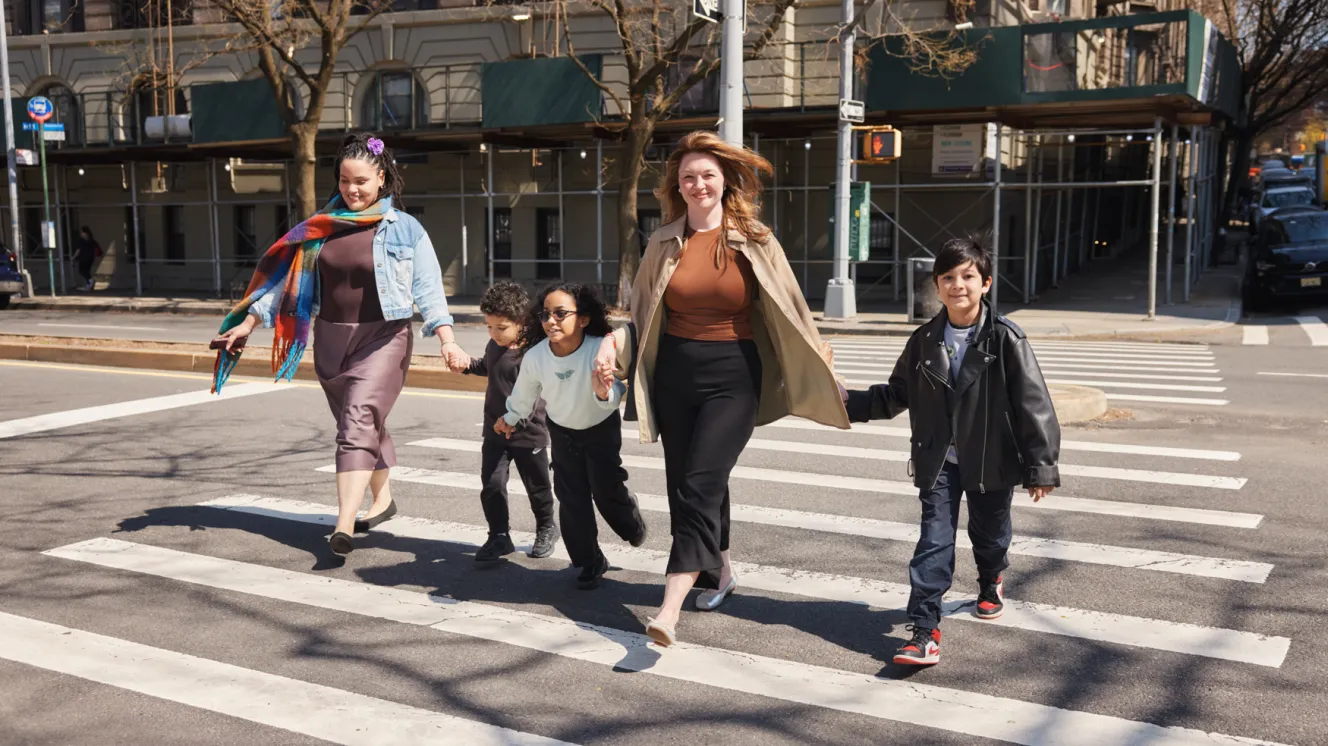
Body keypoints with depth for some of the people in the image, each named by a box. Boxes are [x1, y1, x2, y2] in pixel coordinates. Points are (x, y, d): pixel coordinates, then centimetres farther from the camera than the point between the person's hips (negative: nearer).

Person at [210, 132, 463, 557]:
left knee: (359, 423, -18)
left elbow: (428, 290, -7)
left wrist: (447, 340, -18)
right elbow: (285, 277, 11)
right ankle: (383, 498, 37)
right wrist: (248, 323, 8)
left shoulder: (404, 229, -3)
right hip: (331, 339, 5)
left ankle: (344, 524, -23)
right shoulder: (322, 227, 7)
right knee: (363, 425, 16)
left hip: (382, 339, -5)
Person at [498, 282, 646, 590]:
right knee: (572, 497, 1)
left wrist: (604, 393, -56)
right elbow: (524, 394, -3)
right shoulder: (535, 356, -24)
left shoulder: (599, 349, -33)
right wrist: (510, 418, 13)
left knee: (607, 489, -8)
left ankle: (633, 527, 27)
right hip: (562, 430, 3)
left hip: (602, 426, -2)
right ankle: (590, 563, 17)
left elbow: (616, 394, -34)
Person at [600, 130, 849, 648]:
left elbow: (789, 313, 4)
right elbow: (640, 313, 12)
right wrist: (611, 345, -5)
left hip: (732, 377, -4)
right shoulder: (664, 244, 6)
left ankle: (670, 611, -15)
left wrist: (821, 366, 8)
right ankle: (719, 573, 36)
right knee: (683, 486, 11)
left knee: (700, 486, -14)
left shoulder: (754, 242, -2)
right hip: (674, 374, 4)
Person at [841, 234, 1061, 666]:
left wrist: (1040, 466, -13)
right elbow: (897, 395, 11)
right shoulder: (925, 341, -1)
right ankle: (925, 631, -5)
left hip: (991, 461, -1)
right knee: (934, 540, -6)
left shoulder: (1005, 340, -13)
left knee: (989, 534, 19)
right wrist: (848, 402, 2)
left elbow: (1033, 404, -12)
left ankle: (991, 582, 53)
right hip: (939, 460, 2)